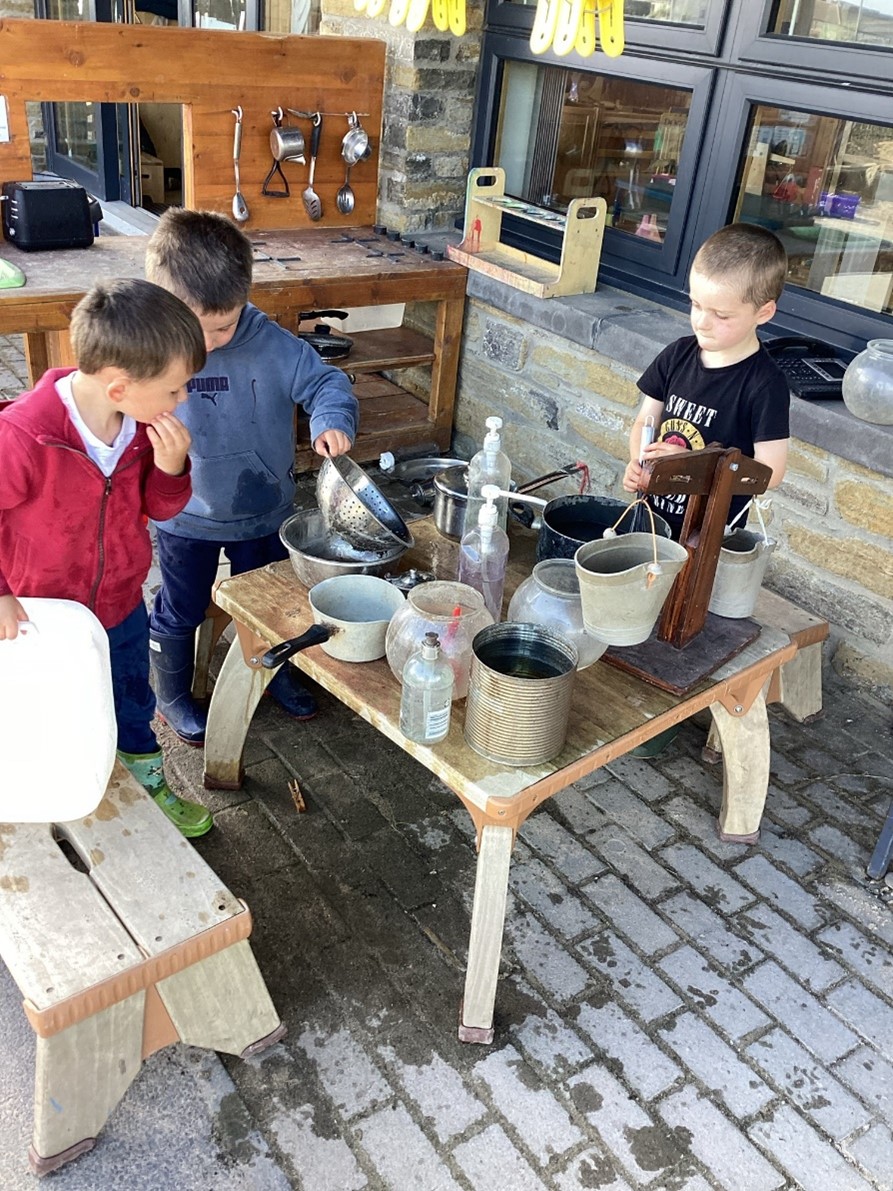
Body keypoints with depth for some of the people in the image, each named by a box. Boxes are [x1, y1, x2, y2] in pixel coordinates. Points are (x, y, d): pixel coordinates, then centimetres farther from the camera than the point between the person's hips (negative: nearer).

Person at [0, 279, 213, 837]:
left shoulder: (146, 424, -13)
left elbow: (159, 507, -1)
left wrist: (170, 465, -21)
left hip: (123, 607, 5)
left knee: (134, 705, 27)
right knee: (57, 727, 20)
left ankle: (151, 786, 51)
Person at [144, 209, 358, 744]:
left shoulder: (270, 343, -19)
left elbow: (324, 380, -10)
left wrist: (333, 420, -32)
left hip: (265, 509, 2)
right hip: (185, 518, -1)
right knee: (180, 612, 17)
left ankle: (277, 670, 52)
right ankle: (173, 696, 42)